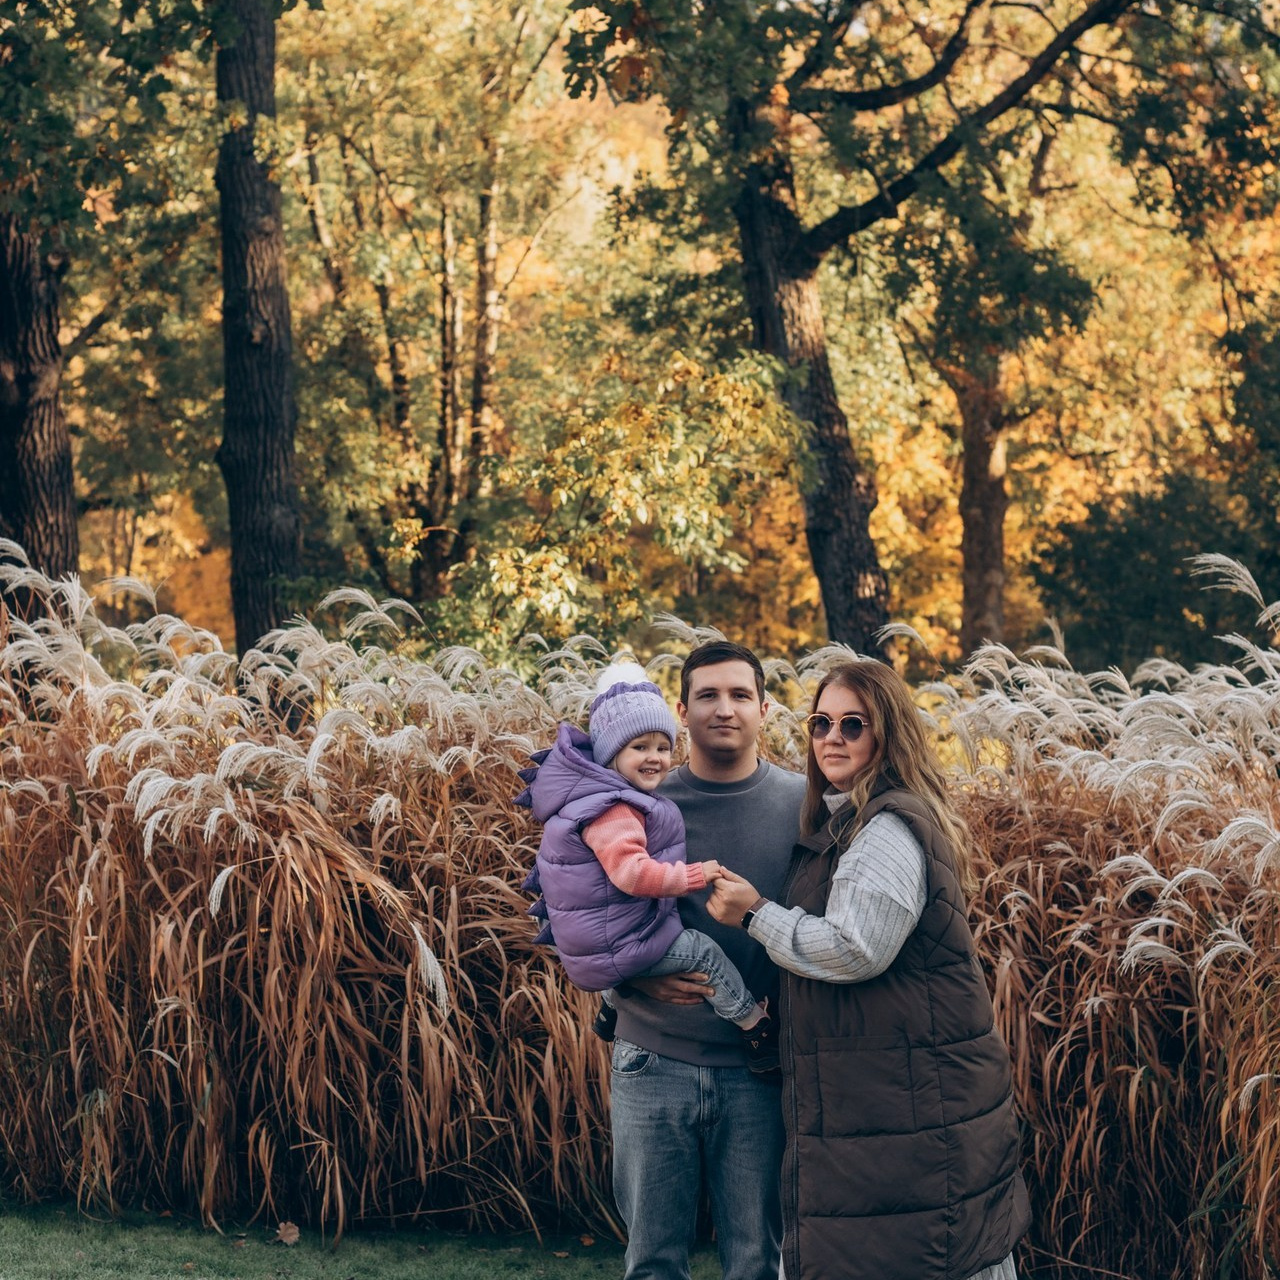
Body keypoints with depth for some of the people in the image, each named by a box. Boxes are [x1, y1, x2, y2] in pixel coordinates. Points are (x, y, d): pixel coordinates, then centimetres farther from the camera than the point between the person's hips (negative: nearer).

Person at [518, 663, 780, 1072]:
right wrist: (695, 875, -27)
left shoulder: (593, 792, 7)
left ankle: (610, 1010, 49)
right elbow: (632, 872, -35)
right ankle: (755, 1027, 1)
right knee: (701, 951, -7)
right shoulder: (612, 812, -26)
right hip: (612, 948, -11)